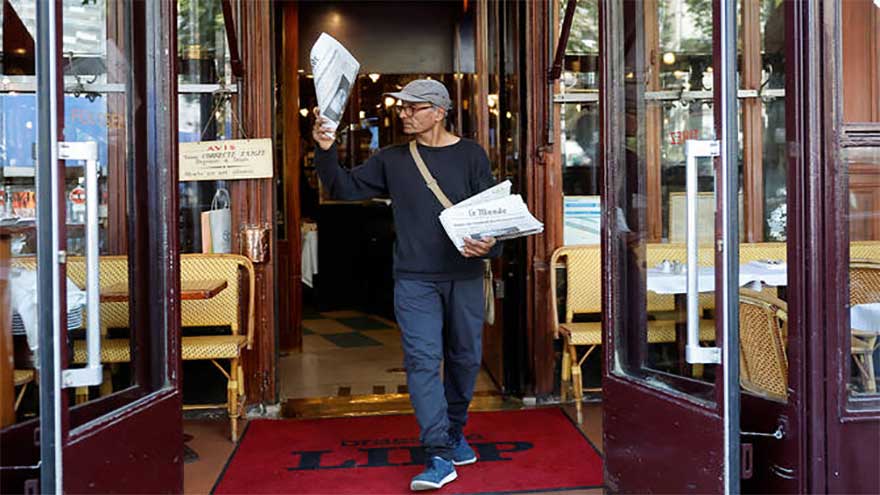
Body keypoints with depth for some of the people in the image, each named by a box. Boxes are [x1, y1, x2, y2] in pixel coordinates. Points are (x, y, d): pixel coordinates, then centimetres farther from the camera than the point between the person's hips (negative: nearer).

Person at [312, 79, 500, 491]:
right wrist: (326, 150, -6)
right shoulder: (392, 160, 8)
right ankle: (439, 456, -5)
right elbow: (345, 188, 10)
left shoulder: (470, 155, 3)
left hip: (465, 277, 0)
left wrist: (488, 245, -20)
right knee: (422, 360, -9)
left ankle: (455, 432, 34)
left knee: (465, 357, 12)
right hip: (414, 279, 0)